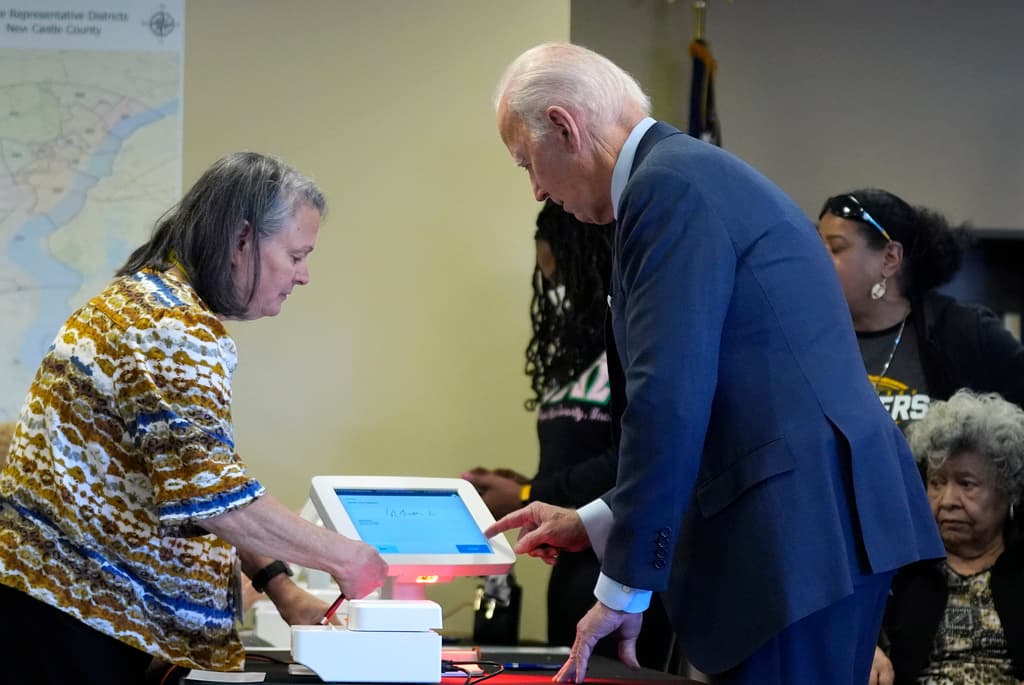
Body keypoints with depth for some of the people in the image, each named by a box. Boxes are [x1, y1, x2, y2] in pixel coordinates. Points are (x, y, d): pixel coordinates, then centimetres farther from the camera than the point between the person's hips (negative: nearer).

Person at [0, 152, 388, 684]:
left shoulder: (154, 299, 14)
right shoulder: (173, 329, -18)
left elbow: (184, 480, 15)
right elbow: (210, 494, -26)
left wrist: (277, 585, 5)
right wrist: (343, 557, -15)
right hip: (73, 604, -10)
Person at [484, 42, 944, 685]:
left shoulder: (669, 186, -11)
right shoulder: (704, 173, 20)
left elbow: (669, 401, -18)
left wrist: (625, 588, -12)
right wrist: (595, 523, 25)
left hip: (801, 529, -10)